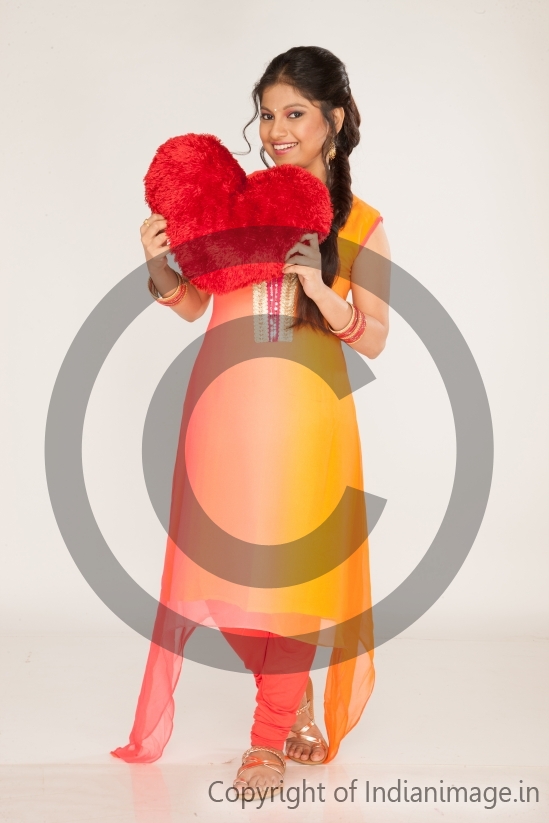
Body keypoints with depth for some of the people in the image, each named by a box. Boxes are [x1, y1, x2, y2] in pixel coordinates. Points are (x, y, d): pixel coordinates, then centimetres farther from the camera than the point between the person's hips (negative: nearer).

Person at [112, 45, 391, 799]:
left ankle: (272, 735, 24)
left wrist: (319, 289, -19)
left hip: (303, 421, -2)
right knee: (226, 568, 9)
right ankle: (292, 698, 35)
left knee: (289, 568, 4)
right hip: (225, 412, 3)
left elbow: (374, 342, -3)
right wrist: (159, 266, -11)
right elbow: (193, 305, 8)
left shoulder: (361, 226, 0)